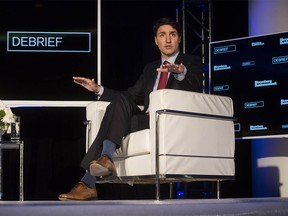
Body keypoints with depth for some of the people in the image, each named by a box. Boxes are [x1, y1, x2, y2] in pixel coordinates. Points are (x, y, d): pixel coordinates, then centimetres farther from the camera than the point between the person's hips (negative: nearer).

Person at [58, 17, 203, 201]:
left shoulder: (192, 62, 9)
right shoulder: (151, 68, 27)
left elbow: (195, 88, -13)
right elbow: (132, 96, 24)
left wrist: (181, 72, -35)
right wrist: (99, 89, 14)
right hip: (148, 121, 5)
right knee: (119, 101, -22)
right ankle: (106, 158, -34)